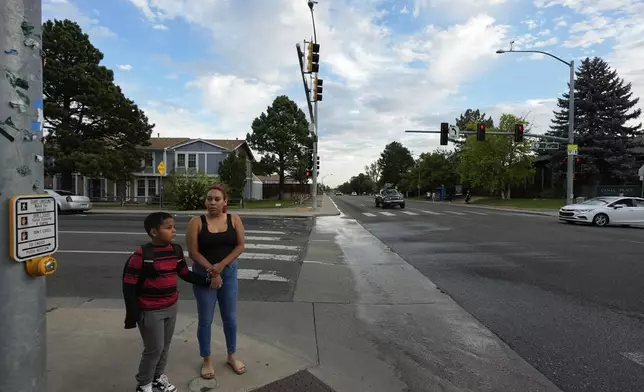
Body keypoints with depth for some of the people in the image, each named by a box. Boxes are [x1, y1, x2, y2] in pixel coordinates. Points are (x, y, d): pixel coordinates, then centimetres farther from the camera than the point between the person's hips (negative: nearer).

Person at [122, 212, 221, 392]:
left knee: (165, 345, 19)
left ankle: (159, 377, 42)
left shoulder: (176, 250, -1)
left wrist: (208, 281, 1)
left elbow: (186, 274, 9)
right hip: (150, 311, -6)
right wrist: (132, 314, -15)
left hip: (171, 308, 6)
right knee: (154, 349, 6)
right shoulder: (142, 255, -20)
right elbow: (129, 285, -16)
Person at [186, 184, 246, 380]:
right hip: (203, 274, -2)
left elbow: (240, 245, -7)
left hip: (229, 272, 2)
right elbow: (193, 252, -11)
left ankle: (231, 356, 33)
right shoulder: (196, 222, -9)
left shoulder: (234, 220, -4)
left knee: (230, 317, 14)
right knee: (205, 320, 11)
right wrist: (211, 270, -15)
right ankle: (207, 360, 29)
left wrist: (221, 265, -16)